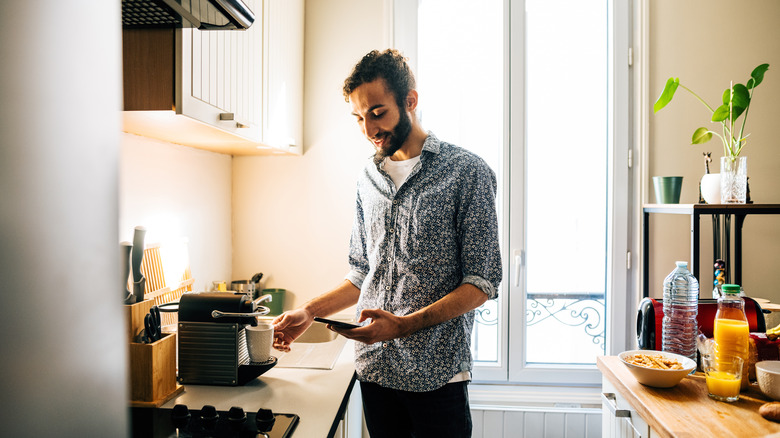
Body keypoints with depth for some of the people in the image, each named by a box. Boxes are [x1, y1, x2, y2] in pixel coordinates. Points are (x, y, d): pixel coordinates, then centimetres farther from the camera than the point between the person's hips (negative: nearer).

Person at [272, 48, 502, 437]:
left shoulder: (467, 172, -8)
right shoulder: (368, 179, 9)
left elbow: (482, 282, -11)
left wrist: (404, 324, -21)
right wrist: (309, 313, 4)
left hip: (436, 372, -4)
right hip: (374, 368, 5)